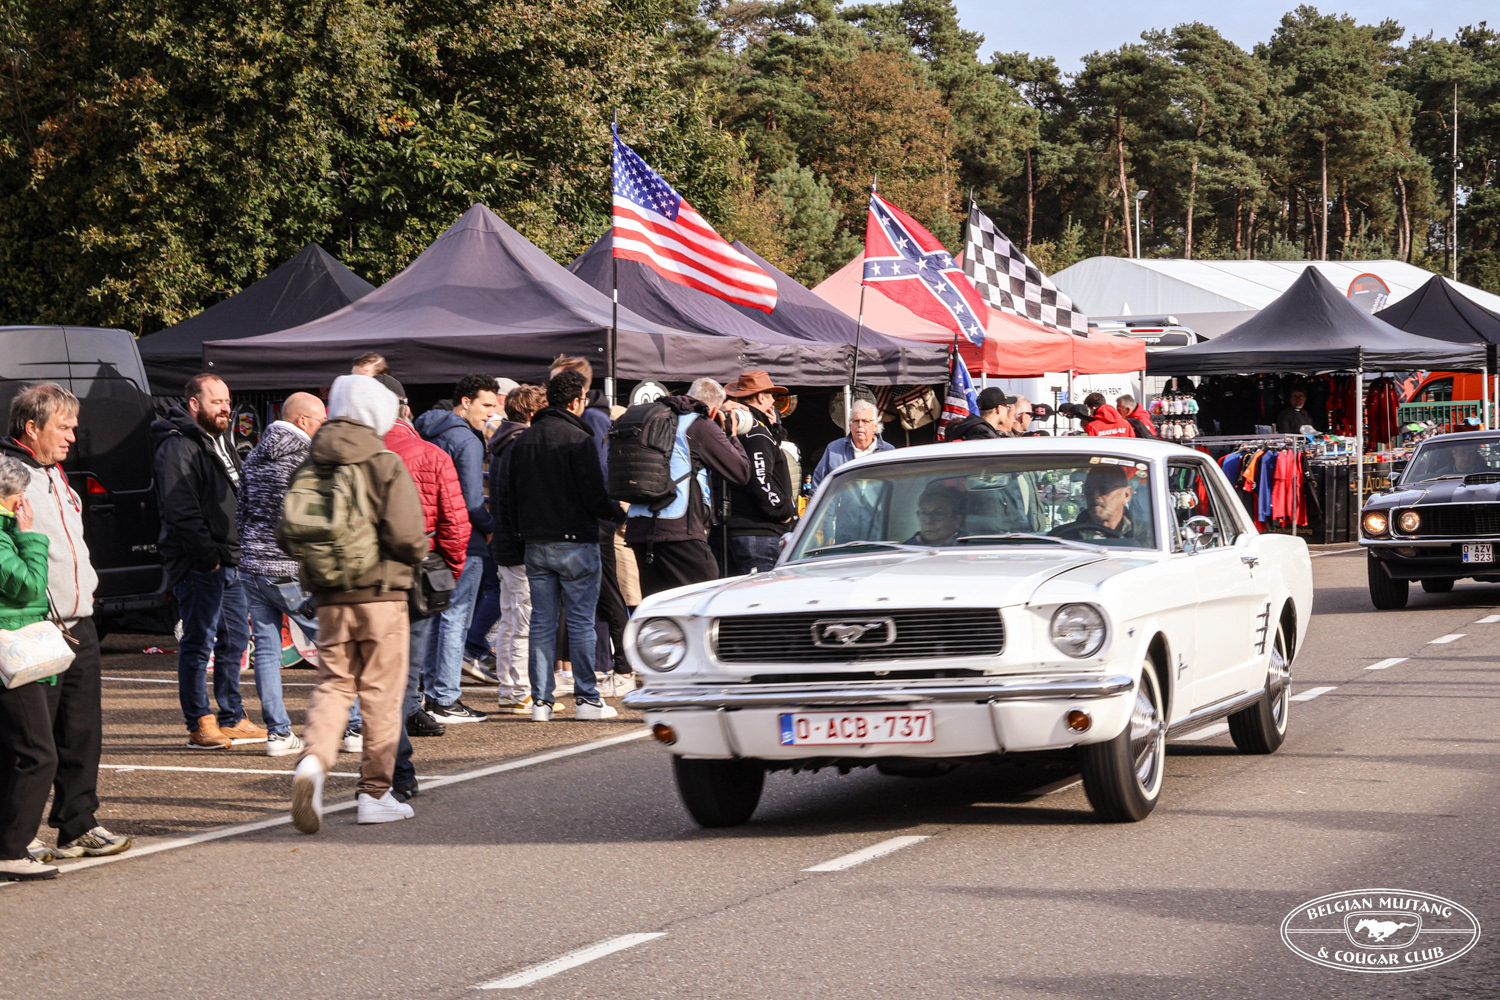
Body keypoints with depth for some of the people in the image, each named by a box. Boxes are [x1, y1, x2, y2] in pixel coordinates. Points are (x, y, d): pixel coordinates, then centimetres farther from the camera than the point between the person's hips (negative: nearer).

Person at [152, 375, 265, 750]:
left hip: (230, 561, 10)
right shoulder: (179, 447, -12)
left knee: (235, 638, 14)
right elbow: (181, 510, -20)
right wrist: (207, 554, -20)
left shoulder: (219, 444, 20)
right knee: (199, 643, -6)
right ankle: (200, 726, -2)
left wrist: (242, 549, 16)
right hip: (198, 567, -10)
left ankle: (232, 719, 23)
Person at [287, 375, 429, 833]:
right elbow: (406, 537, -17)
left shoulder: (310, 465, 5)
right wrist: (417, 554, 5)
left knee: (333, 683, 10)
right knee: (382, 692, 5)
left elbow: (286, 534, 5)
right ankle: (374, 792, 10)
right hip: (382, 593, -4)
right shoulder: (386, 465, -9)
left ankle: (313, 760, -17)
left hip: (330, 598, 4)